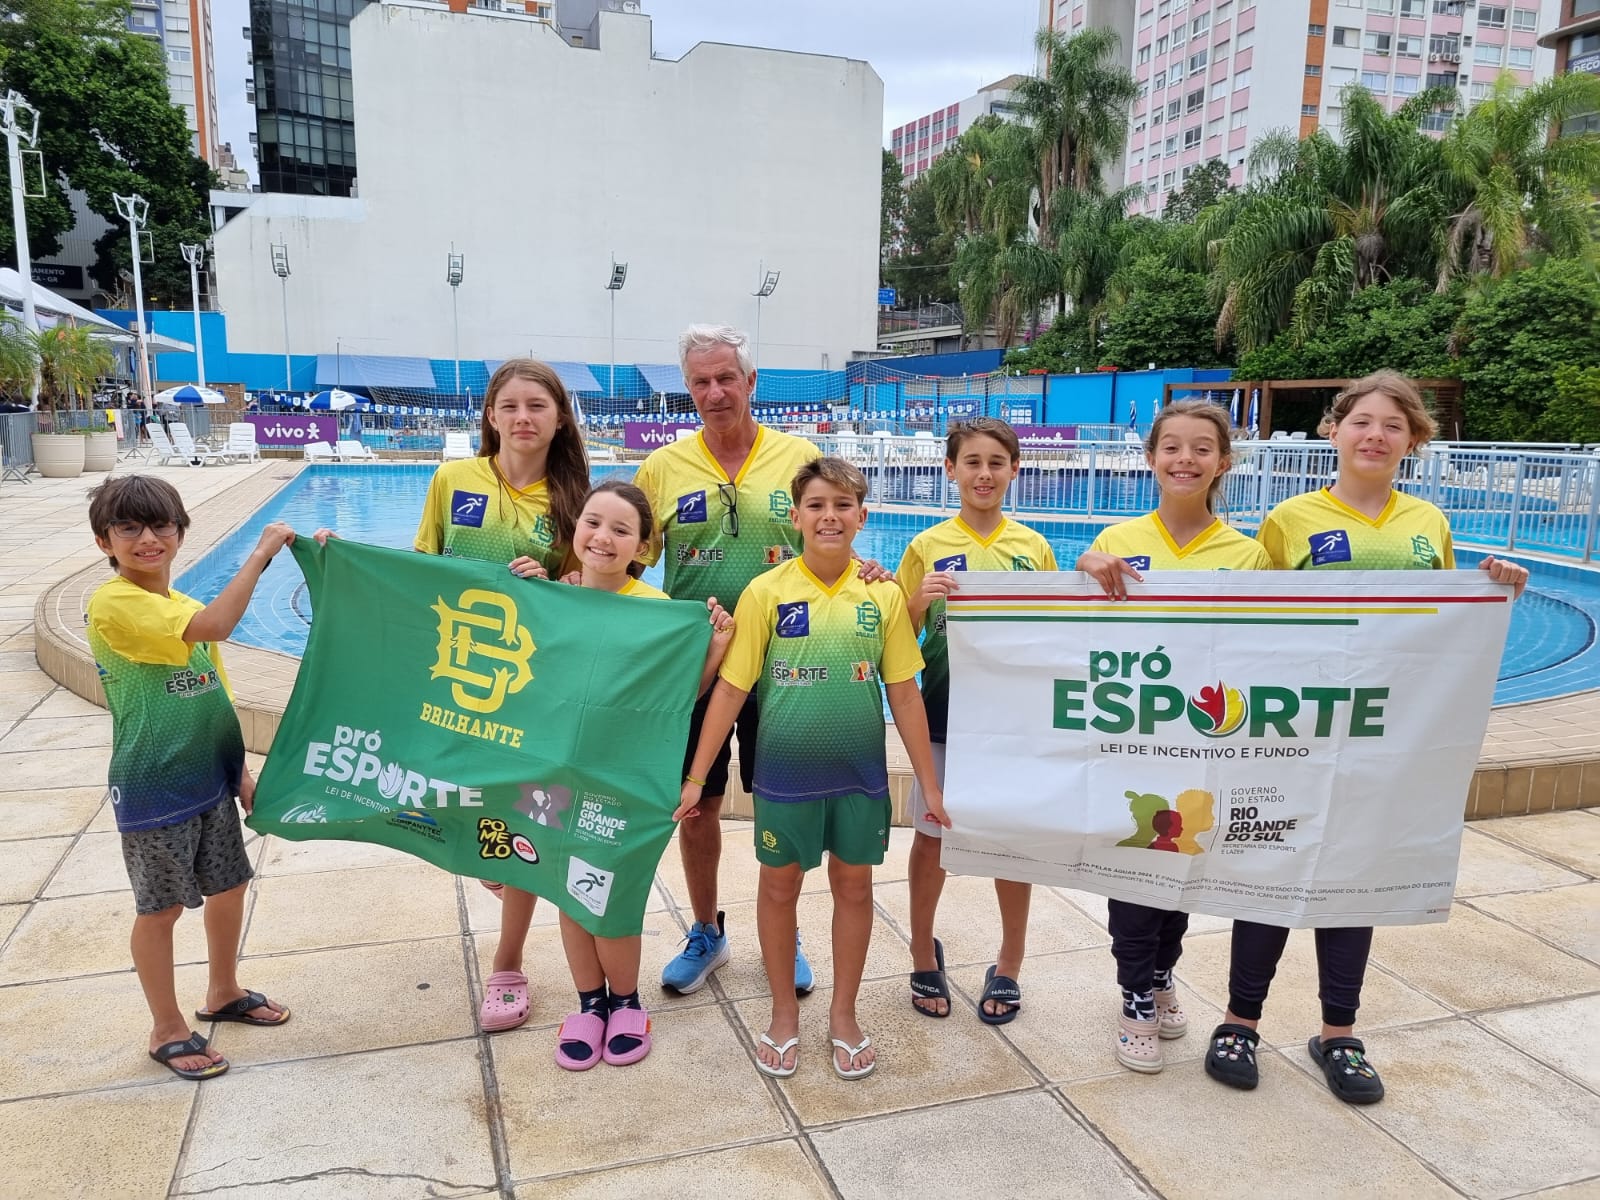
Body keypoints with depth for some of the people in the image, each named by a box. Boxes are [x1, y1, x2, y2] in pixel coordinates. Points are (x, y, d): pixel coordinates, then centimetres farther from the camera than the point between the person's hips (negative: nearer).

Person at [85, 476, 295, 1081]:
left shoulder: (186, 608, 7)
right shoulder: (114, 603, -18)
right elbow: (213, 627, -33)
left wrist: (242, 770, 12)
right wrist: (261, 552, -28)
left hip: (210, 779, 8)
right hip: (154, 787, -7)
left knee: (228, 887, 18)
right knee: (161, 908, 7)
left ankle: (223, 991, 40)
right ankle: (168, 1029, 25)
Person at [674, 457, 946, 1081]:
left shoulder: (883, 595, -5)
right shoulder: (766, 592, -9)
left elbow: (905, 693, 0)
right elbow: (730, 689, -6)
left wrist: (930, 785, 2)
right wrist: (695, 778, -5)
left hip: (860, 772, 1)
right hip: (784, 770, -1)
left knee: (854, 886, 13)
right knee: (779, 886, 13)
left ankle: (843, 1014, 34)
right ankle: (784, 1014, 34)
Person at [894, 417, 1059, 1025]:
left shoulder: (1035, 548, 2)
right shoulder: (927, 547, -2)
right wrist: (919, 599, -18)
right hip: (944, 713, -1)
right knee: (931, 833, 10)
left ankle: (1009, 964, 28)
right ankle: (924, 952, 30)